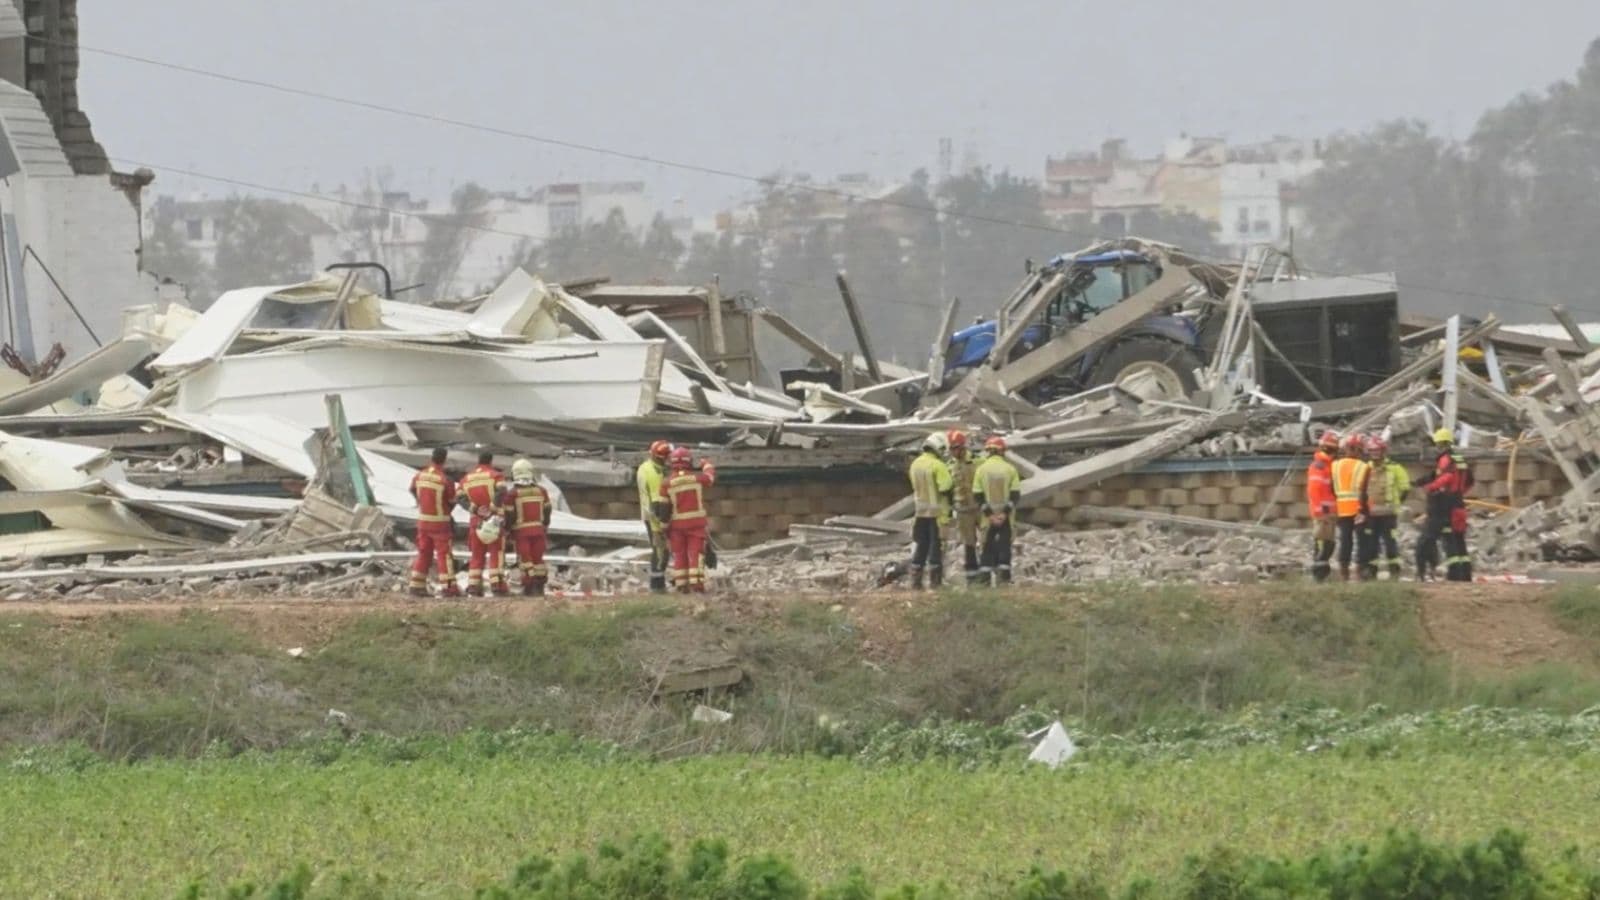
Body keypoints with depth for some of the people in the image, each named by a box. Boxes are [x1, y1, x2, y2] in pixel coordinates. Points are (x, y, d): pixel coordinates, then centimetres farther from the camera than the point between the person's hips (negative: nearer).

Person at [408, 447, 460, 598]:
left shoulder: (419, 476, -2)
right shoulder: (445, 480, -19)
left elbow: (412, 490, 17)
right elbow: (452, 501, -8)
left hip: (422, 520, 5)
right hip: (440, 522, -5)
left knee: (423, 553, 13)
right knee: (444, 553, 0)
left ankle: (417, 586, 13)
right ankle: (448, 587, -2)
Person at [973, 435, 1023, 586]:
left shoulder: (981, 469, -4)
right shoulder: (1010, 469, -4)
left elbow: (978, 495, -7)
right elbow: (1015, 494, -7)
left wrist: (988, 513, -6)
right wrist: (1005, 512, -8)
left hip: (988, 515, 0)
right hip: (1005, 516, 0)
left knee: (988, 545, 8)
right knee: (1005, 544, 6)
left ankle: (984, 575, 4)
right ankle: (1004, 575, 0)